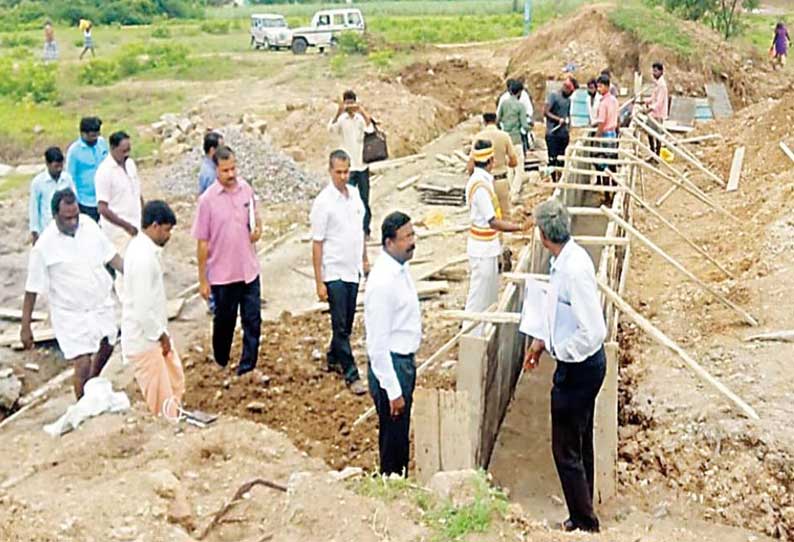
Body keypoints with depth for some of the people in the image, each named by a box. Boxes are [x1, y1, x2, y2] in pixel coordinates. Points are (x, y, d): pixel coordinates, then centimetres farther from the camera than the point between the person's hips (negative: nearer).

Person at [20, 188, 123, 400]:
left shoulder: (88, 224, -8)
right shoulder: (44, 246, -21)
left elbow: (111, 255, 4)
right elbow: (32, 290, -14)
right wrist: (25, 327, -11)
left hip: (102, 304, 6)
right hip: (71, 315, -6)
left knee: (106, 347, 25)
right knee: (83, 366, -7)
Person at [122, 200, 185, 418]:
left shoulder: (143, 247, 6)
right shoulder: (143, 257, -27)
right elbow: (143, 308, -27)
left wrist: (162, 333, 16)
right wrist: (161, 335, -14)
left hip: (153, 333, 10)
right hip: (144, 339, -10)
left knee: (175, 381, 23)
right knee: (160, 399, 2)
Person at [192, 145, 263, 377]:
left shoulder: (246, 189, -1)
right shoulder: (208, 199, -13)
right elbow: (202, 242, -8)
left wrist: (258, 229, -8)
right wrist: (202, 280, -6)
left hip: (249, 269, 3)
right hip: (222, 273, -3)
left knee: (253, 320, 2)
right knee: (224, 321, 13)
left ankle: (248, 366, 13)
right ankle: (221, 364, 33)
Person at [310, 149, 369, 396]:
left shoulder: (354, 194, 4)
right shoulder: (323, 202, -15)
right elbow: (317, 244, -14)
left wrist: (365, 259, 18)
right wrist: (319, 282, -15)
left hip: (353, 270, 7)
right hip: (334, 273, -6)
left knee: (347, 322, 16)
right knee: (340, 324, -1)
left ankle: (334, 358, 36)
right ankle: (351, 374, 4)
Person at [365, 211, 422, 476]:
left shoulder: (401, 268, 3)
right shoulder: (382, 282, -26)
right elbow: (377, 343, -24)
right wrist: (393, 390, -21)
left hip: (404, 361, 9)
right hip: (390, 365, -9)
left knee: (402, 436, 22)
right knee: (393, 439, 6)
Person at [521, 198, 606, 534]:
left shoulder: (574, 269, -27)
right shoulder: (567, 258, 1)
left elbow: (594, 331, -29)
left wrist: (556, 349, -17)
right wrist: (543, 340, 12)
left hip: (577, 368, -10)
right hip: (582, 366, 10)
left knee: (566, 451, 3)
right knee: (580, 446, 22)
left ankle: (585, 523, 18)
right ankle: (582, 516, 37)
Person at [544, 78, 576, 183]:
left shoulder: (568, 100, 15)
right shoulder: (554, 96, -5)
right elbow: (545, 112, -11)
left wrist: (568, 131, 13)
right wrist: (559, 119, -17)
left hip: (564, 134, 6)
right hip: (553, 134, -6)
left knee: (561, 159, 8)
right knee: (552, 159, -4)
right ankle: (553, 180, 2)